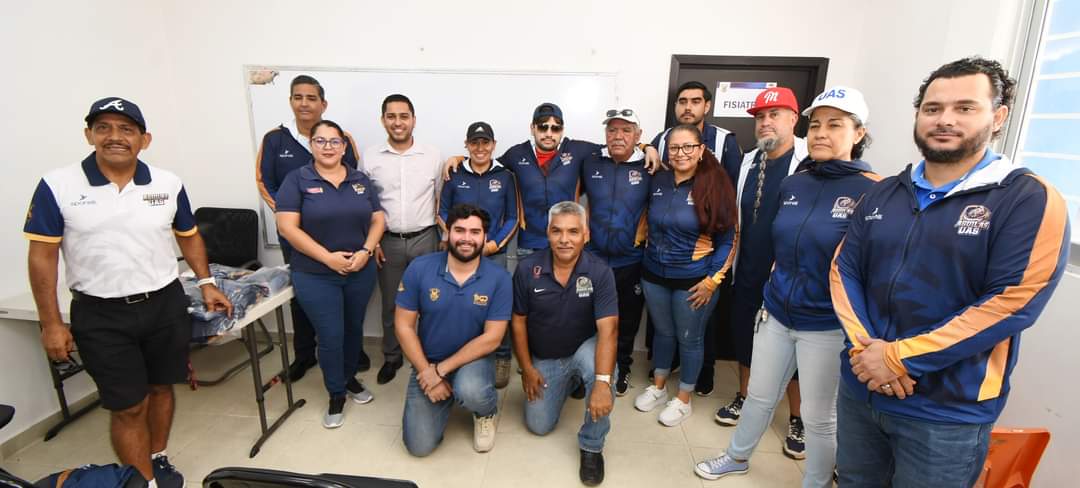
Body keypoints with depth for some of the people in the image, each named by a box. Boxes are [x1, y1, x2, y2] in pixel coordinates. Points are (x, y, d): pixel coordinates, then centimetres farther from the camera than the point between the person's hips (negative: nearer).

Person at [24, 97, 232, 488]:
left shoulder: (168, 184, -1)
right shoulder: (58, 185, -7)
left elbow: (188, 237, 12)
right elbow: (42, 255, -5)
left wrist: (206, 284, 7)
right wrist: (51, 324, -5)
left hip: (166, 305, 3)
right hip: (99, 316, -2)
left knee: (161, 388, 17)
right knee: (127, 407, 5)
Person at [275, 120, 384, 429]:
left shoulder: (361, 180, 5)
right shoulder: (297, 180, -5)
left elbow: (378, 220, 5)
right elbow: (287, 226, -13)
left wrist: (366, 251, -12)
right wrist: (328, 257, -18)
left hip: (361, 272, 4)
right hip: (316, 276, -3)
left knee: (354, 329, 16)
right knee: (330, 337, 1)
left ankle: (350, 378, 39)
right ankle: (336, 394, 22)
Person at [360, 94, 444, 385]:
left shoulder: (432, 156, -1)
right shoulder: (369, 157, -1)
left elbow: (440, 200, 6)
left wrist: (444, 237, 0)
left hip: (424, 239, 0)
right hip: (388, 241, 1)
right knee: (390, 304, 13)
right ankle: (391, 357, 31)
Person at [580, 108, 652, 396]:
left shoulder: (649, 168, -4)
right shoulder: (590, 163, 1)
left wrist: (642, 231, -2)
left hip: (631, 261, -1)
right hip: (592, 257, 1)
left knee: (627, 321, 14)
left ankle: (622, 368, 35)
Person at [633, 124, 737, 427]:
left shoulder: (715, 187, -11)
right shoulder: (658, 182, -1)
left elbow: (727, 239, -8)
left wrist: (712, 280, -11)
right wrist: (647, 254, 7)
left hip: (693, 281, -3)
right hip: (654, 275, 4)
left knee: (689, 339, 11)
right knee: (662, 332, 19)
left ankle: (683, 400, 30)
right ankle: (658, 387, 38)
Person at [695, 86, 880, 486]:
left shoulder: (872, 191, -14)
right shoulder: (792, 184, 3)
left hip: (827, 325, -5)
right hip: (777, 313, 5)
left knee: (819, 417, 11)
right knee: (759, 396, 21)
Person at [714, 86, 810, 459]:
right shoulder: (749, 162, 7)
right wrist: (733, 262, 9)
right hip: (747, 273, 6)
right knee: (744, 340, 17)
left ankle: (797, 421, 26)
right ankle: (743, 398, 38)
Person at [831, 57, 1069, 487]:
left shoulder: (1030, 200, -9)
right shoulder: (883, 193, 6)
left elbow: (1012, 303, -18)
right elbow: (844, 269, 2)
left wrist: (899, 357, -20)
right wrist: (864, 347, -13)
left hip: (947, 414, -4)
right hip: (858, 389, 4)